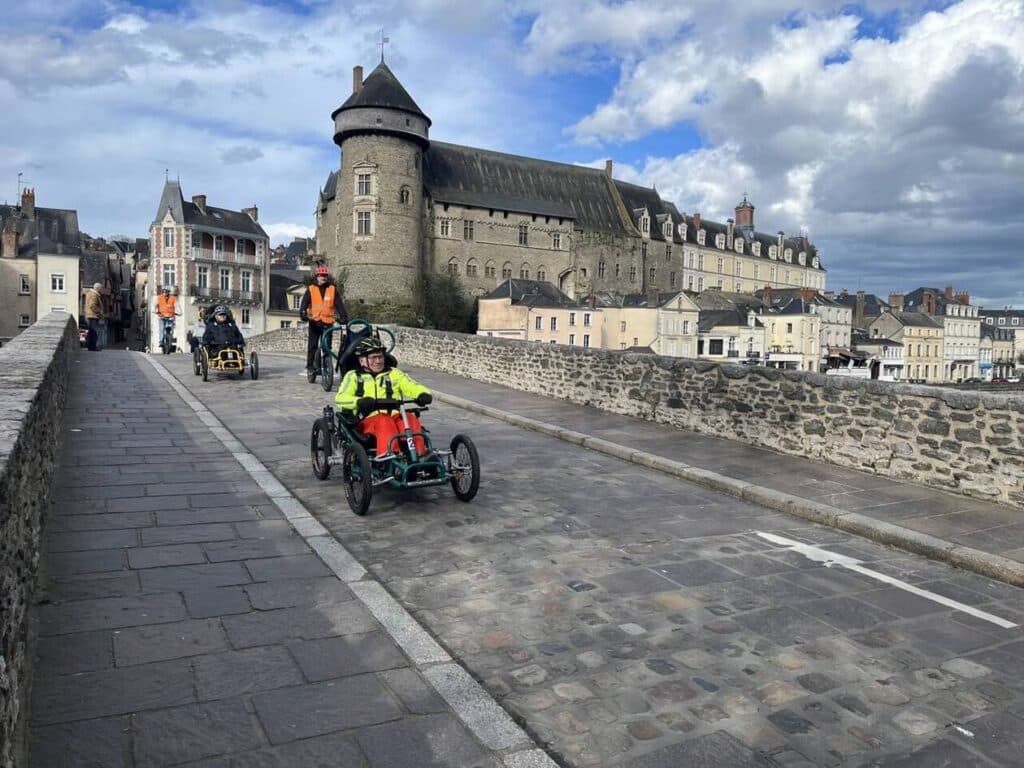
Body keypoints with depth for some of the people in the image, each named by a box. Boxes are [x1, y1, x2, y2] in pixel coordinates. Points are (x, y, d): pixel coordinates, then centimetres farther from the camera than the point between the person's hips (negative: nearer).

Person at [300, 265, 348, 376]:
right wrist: (303, 314, -21)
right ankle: (310, 366, 10)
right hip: (314, 322, 0)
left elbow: (339, 304, 1)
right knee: (312, 346, -1)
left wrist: (344, 317, -12)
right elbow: (304, 303, -4)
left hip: (327, 322, 1)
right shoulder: (311, 289, 4)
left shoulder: (333, 289, 6)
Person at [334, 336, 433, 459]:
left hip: (396, 416, 2)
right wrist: (359, 401, -20)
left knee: (411, 419, -30)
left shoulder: (394, 374, 26)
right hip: (369, 420, -2)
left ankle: (420, 454, -47)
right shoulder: (354, 376, 19)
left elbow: (413, 387, 11)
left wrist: (423, 394, -15)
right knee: (384, 422, -35)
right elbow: (340, 398, 3)